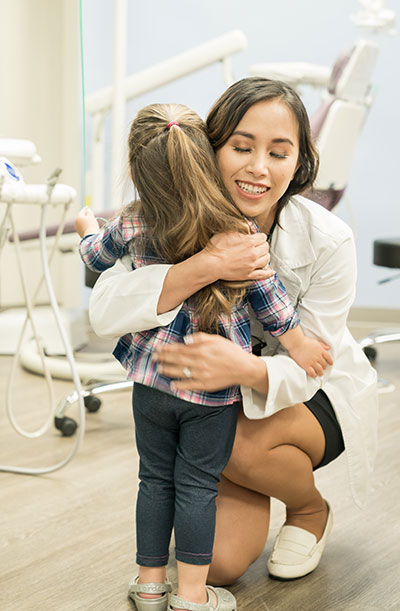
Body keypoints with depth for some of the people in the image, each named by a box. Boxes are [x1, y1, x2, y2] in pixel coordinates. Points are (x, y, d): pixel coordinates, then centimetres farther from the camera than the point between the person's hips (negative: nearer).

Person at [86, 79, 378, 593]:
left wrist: (247, 369, -48)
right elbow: (104, 313, -34)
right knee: (221, 563, -10)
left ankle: (312, 511, 1)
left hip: (320, 397, -2)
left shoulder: (327, 241, -26)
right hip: (226, 400, 2)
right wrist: (201, 268, -48)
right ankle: (252, 494, 26)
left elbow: (309, 364, -24)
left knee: (243, 444, -35)